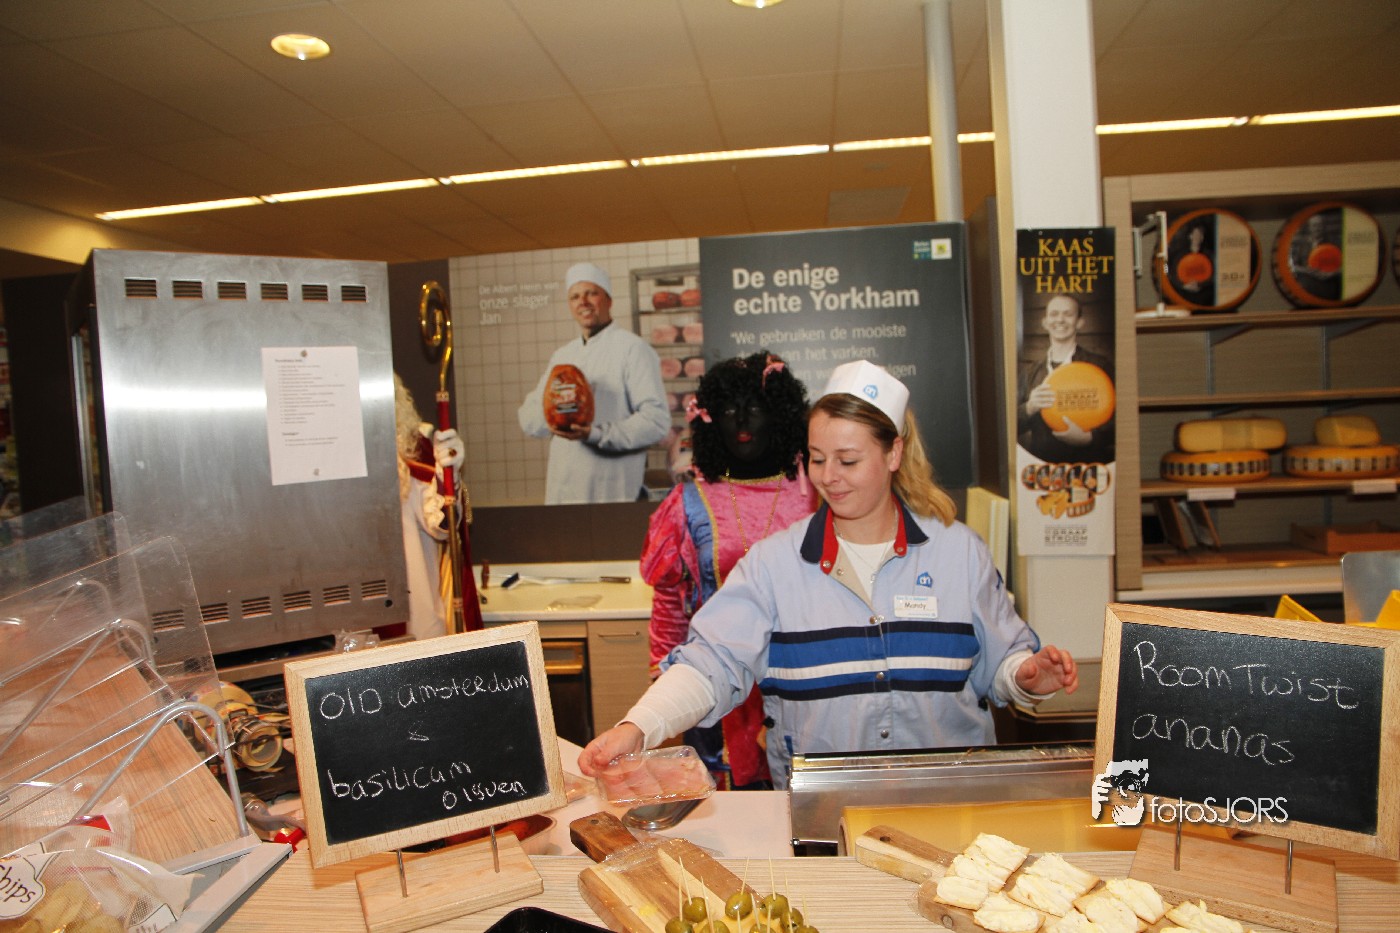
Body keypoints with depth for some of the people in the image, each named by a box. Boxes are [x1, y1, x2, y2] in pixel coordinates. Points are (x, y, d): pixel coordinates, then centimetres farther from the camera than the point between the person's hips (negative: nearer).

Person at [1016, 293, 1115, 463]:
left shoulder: (1100, 366, 6)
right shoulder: (1030, 372, 14)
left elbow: (1116, 420, 1)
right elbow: (1012, 425, 11)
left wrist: (1087, 437, -15)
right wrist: (1029, 408, -8)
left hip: (1087, 464, -2)